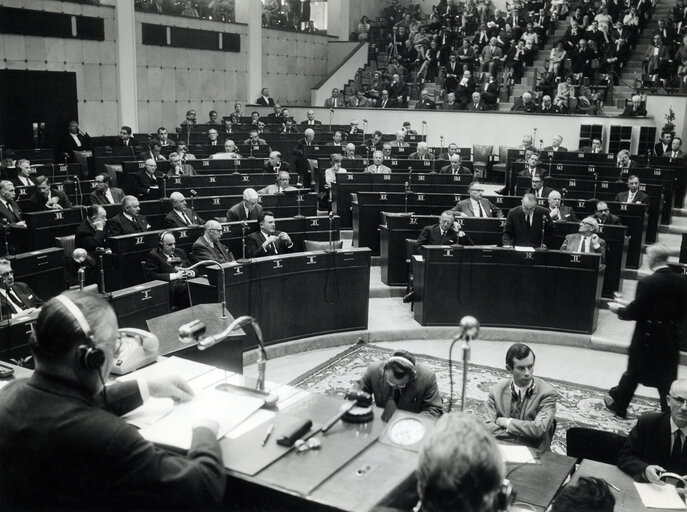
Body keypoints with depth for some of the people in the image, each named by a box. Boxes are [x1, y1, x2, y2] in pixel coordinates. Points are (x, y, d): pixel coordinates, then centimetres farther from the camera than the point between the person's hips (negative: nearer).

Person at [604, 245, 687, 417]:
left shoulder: (646, 283, -21)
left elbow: (634, 313, -17)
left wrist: (619, 309, 3)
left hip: (647, 338, -4)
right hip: (671, 339, 4)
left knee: (632, 373, 14)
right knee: (667, 380, 14)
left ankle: (618, 405, 31)